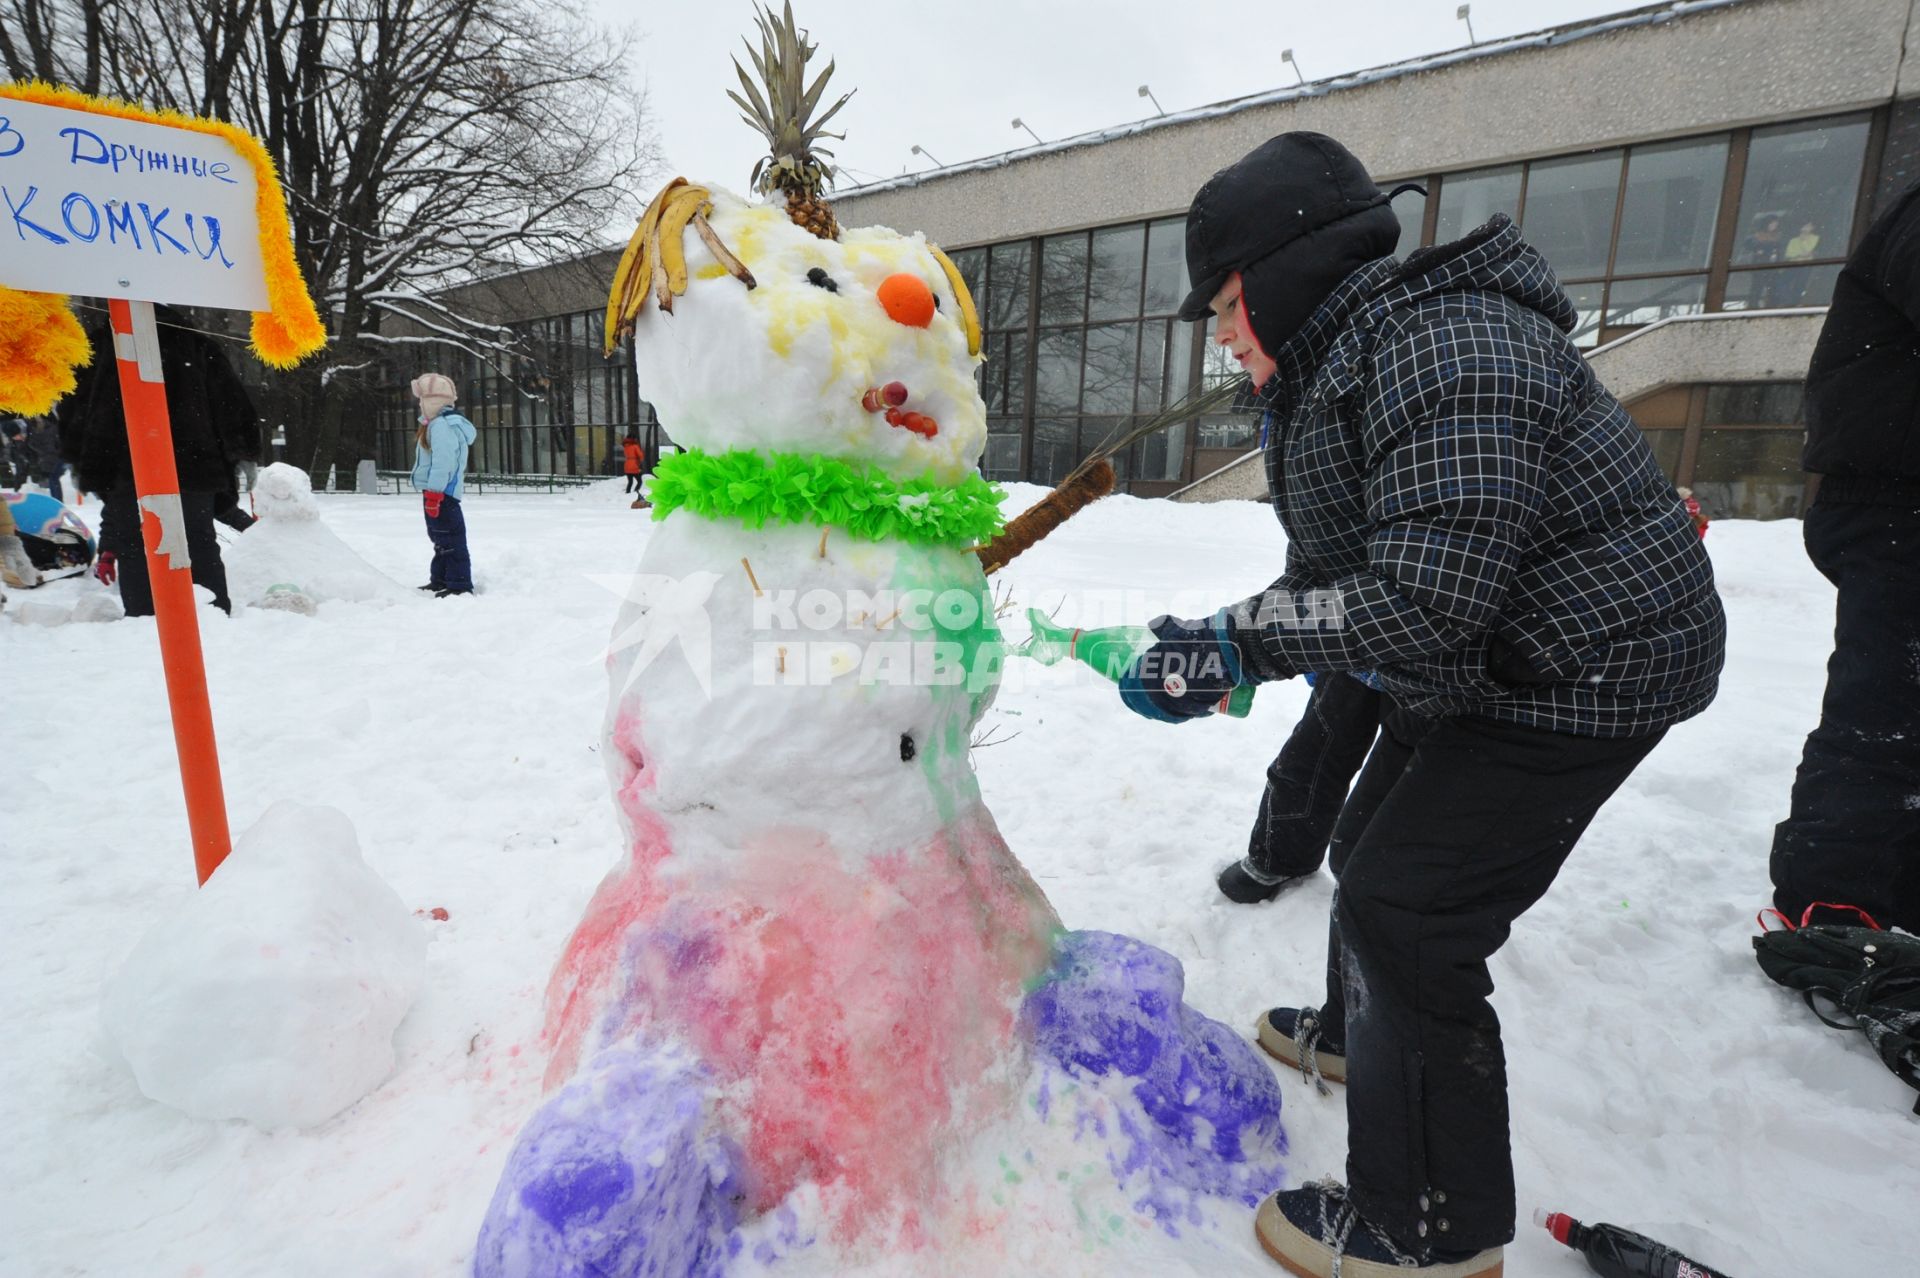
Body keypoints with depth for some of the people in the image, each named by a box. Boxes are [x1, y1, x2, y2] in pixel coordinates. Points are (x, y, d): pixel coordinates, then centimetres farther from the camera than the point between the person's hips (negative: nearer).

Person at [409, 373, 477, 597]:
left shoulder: (441, 425, -16)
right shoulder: (439, 424, 19)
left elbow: (442, 461, -23)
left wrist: (434, 492, -24)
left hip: (440, 493, -12)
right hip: (438, 493, 12)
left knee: (450, 540, -9)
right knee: (441, 539, 19)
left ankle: (459, 585, -8)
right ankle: (440, 581, 30)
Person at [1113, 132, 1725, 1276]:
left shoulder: (1444, 352, -26)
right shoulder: (1334, 368, 7)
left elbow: (1426, 598, -34)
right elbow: (1333, 570, 4)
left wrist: (1238, 642, -29)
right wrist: (1223, 648, -9)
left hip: (1581, 673, -10)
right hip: (1477, 672, 11)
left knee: (1404, 916, -9)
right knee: (1370, 851, 21)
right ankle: (1360, 1034, 48)